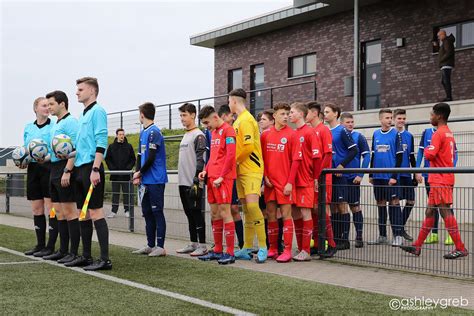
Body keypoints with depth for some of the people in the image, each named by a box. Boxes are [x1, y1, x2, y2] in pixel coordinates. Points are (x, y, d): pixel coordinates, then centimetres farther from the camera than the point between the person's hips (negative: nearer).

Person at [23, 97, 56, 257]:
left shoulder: (54, 126, -2)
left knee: (51, 207, -5)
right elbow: (25, 149, 21)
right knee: (36, 208, 9)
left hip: (49, 167, -6)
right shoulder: (28, 128, 14)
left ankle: (51, 246, 0)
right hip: (33, 169, 6)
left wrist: (48, 157, -22)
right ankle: (40, 244, 18)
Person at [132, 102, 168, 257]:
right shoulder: (143, 132, 16)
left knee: (157, 212, -5)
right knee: (147, 212, 12)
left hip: (155, 180, -9)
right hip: (145, 181, 9)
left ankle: (160, 247, 0)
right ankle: (151, 245, 20)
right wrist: (137, 174, 5)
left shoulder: (154, 132, -12)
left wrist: (140, 173, -5)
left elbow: (151, 158, -16)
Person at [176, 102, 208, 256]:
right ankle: (193, 243, 19)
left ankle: (202, 245, 0)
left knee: (196, 213, -5)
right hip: (183, 182, 9)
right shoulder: (185, 135, 19)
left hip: (193, 183, -9)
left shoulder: (198, 135, -9)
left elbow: (200, 160, -16)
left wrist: (196, 181, -20)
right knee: (189, 214, 12)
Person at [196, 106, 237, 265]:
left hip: (223, 178, -9)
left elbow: (231, 155, -15)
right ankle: (217, 250, 18)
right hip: (211, 178, 9)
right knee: (214, 214, 10)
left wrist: (221, 177, -16)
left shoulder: (228, 130, -8)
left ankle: (230, 253, -3)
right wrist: (206, 171, 12)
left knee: (224, 213, -8)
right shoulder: (213, 132, 19)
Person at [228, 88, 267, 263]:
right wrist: (235, 162, 8)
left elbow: (249, 146, -20)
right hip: (241, 170, 9)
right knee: (246, 209, 10)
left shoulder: (246, 120, -11)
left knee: (252, 205, -16)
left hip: (251, 170, -9)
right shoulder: (239, 120, 18)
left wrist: (235, 160, -10)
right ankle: (247, 248, 15)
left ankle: (263, 247, -9)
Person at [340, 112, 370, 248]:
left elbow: (366, 156, -4)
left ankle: (359, 237, 10)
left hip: (352, 178, -3)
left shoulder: (358, 137, -2)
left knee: (355, 207, 2)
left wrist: (361, 175, -11)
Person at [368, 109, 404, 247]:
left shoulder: (396, 134, -3)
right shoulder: (375, 134, 10)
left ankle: (397, 236, 0)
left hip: (391, 176, -5)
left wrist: (394, 175, -12)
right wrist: (371, 174, 12)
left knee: (394, 203, -5)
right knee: (381, 204, 10)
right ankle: (382, 236, 18)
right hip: (378, 176, 5)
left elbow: (399, 156, -6)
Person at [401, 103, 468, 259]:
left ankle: (460, 248, -5)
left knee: (445, 212, -7)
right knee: (429, 212, 11)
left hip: (440, 181, -10)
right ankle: (417, 246, 16)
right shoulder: (449, 133, 17)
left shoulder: (439, 133, -13)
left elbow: (429, 155, -21)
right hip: (444, 179, 10)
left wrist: (426, 149, -1)